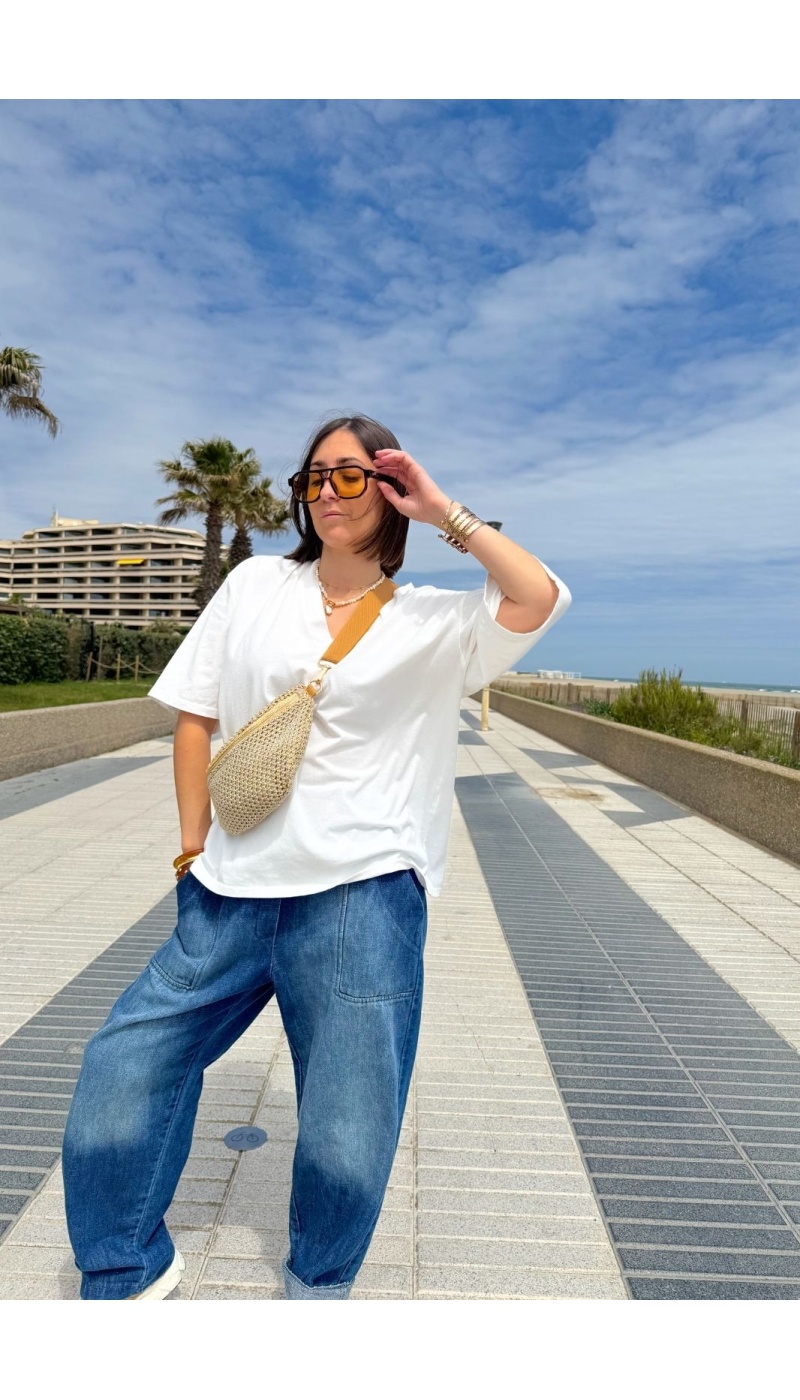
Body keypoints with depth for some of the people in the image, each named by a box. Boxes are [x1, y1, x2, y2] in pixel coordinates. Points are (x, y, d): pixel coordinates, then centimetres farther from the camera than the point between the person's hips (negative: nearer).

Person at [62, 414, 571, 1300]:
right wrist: (196, 845, 4)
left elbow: (539, 599, -14)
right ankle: (124, 1279, 33)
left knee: (348, 1144, 7)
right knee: (121, 1070, 6)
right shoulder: (255, 585, 10)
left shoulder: (433, 621, 4)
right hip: (229, 895, 3)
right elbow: (195, 718, 10)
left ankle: (316, 1288, 38)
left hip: (360, 897, -2)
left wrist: (442, 513, -8)